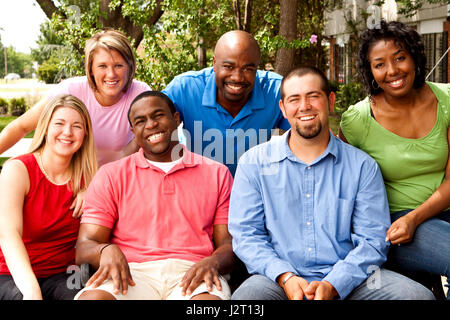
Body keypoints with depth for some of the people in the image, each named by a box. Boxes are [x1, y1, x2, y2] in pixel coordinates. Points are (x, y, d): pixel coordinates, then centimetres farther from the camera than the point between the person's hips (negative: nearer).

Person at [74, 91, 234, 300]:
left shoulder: (217, 174, 16)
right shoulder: (111, 175, 16)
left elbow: (229, 243, 11)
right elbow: (84, 246, 9)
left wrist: (213, 262, -14)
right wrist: (106, 250, -17)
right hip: (132, 272, 1)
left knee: (209, 297, -37)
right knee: (93, 297, -34)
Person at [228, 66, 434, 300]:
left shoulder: (362, 166, 9)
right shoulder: (253, 163, 8)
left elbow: (373, 240, 3)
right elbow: (245, 235, 3)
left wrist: (332, 285, -13)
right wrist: (285, 277, -13)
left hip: (348, 279, 2)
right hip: (281, 280, -1)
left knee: (418, 295, -21)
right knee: (246, 296, -33)